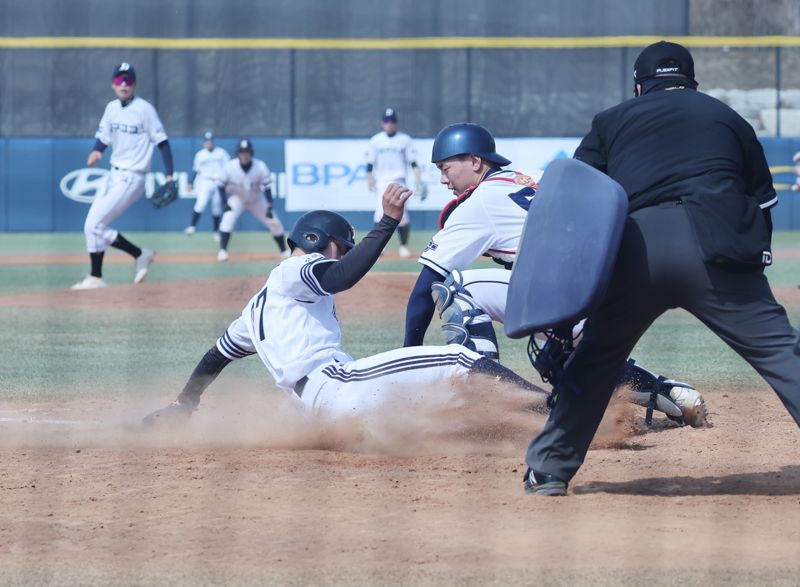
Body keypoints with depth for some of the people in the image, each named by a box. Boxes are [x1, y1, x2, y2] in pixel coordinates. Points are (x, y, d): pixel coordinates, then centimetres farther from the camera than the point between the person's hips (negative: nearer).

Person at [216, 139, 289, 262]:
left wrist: (269, 208, -24)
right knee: (227, 219, -27)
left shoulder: (260, 167, -25)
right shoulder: (230, 167, -24)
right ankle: (222, 251, -24)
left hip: (257, 200, 1)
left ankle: (284, 251, 19)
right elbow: (222, 185, -10)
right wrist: (225, 203, -17)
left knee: (274, 223, 0)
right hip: (237, 199, -1)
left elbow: (267, 187, -19)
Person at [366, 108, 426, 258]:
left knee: (402, 215, -7)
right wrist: (370, 179, -2)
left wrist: (419, 180, -7)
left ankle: (403, 246, 4)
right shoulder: (376, 140, 8)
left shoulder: (405, 140, 5)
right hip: (382, 182, 1)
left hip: (399, 182, -1)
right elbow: (370, 162, 9)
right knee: (381, 214, -11)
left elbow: (412, 161, 2)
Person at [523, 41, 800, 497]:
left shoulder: (612, 122, 26)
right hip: (714, 246, -1)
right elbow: (763, 203, 21)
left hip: (633, 248, 1)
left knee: (597, 357, 20)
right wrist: (750, 262, 24)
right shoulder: (728, 118, 28)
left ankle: (549, 471, 19)